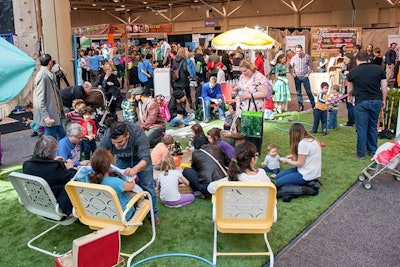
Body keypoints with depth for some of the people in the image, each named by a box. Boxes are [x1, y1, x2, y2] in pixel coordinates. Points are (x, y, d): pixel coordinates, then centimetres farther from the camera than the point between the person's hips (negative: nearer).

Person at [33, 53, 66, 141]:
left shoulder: (49, 75, 11)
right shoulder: (42, 76, -17)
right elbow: (40, 99, -20)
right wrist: (45, 116, -23)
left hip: (55, 113, 10)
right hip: (49, 115, -10)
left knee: (62, 135, 15)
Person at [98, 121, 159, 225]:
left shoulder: (138, 133, -43)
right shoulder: (107, 137, -37)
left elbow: (145, 158, -48)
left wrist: (135, 169, -68)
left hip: (140, 159, -2)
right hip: (122, 159, 2)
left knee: (148, 185, 4)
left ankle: (153, 214, 23)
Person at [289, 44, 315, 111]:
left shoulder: (307, 57, -4)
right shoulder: (293, 58, -1)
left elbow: (311, 66, 5)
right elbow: (290, 67, 10)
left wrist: (308, 73, -5)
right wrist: (292, 73, -3)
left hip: (304, 77, -2)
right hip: (297, 77, 2)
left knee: (309, 92, 1)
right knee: (298, 92, 7)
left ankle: (313, 105, 11)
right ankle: (301, 106, 16)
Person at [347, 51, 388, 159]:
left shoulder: (353, 72, 1)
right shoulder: (378, 69, 3)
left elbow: (350, 88, 17)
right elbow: (384, 87, 5)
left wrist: (350, 96, 37)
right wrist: (383, 100, 18)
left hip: (361, 102, -3)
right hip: (377, 101, 3)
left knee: (361, 129, 4)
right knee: (373, 127, 18)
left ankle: (361, 153, 10)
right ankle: (373, 150, 28)